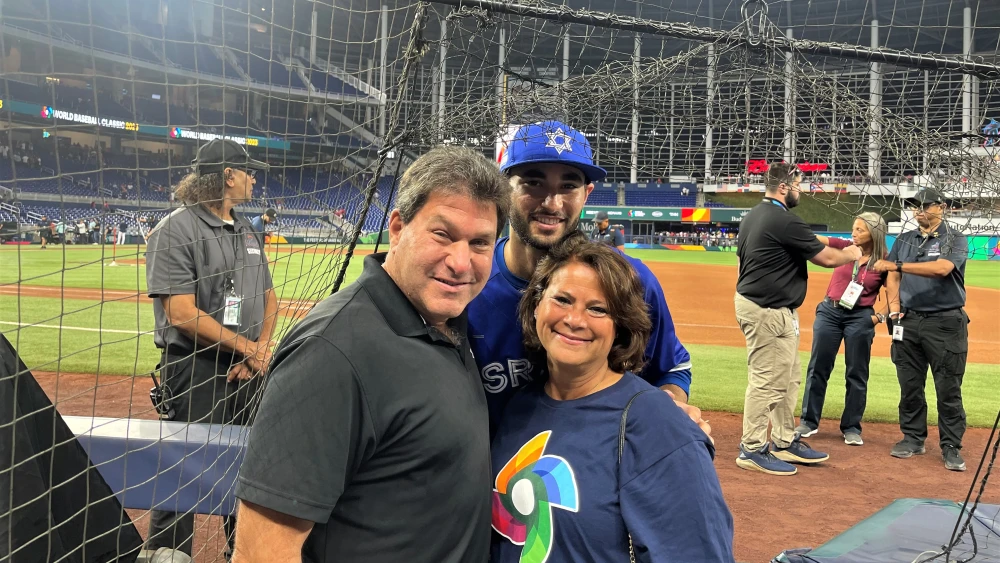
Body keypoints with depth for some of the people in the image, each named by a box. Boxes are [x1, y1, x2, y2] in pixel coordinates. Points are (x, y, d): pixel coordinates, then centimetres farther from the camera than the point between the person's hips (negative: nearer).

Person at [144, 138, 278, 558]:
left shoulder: (247, 233, 13)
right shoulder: (175, 231, -11)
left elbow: (269, 297, 16)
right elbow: (182, 314, -19)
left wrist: (261, 349, -2)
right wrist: (249, 348, -15)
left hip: (249, 368, 7)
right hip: (195, 372, -7)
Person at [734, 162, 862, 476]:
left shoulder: (752, 217, 13)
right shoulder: (784, 221, -17)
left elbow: (741, 259, 19)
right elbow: (826, 258, -12)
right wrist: (851, 254, 8)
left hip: (751, 302, 11)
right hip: (769, 313, -11)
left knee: (788, 379, 17)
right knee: (767, 381, -4)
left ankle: (785, 442, 25)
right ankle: (752, 449, 3)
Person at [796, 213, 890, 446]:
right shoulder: (845, 246, -2)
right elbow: (816, 239, -13)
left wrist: (879, 317, -13)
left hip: (860, 317, -2)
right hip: (829, 311, 2)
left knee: (856, 374, 6)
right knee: (818, 368, 7)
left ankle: (852, 427, 18)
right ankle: (809, 422, 18)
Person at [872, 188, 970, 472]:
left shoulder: (956, 240, -2)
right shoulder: (904, 240, 13)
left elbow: (941, 268, -21)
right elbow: (893, 276, 13)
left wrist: (897, 265, -26)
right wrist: (894, 303, -4)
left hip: (946, 323, -4)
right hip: (908, 321, 4)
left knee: (948, 388, -2)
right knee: (910, 385, 8)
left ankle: (951, 447, 7)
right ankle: (913, 438, 20)